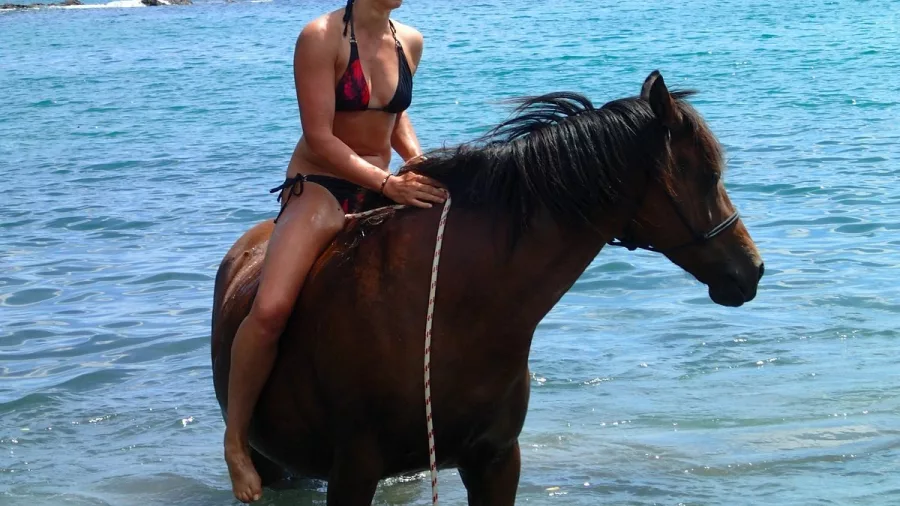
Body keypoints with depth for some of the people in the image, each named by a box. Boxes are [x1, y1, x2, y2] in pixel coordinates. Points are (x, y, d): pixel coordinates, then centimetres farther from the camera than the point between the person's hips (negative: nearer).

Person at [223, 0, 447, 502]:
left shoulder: (410, 41, 5)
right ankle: (236, 439, -8)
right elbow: (320, 138, -20)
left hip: (381, 189, 7)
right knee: (271, 310, -27)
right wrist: (389, 184, -27)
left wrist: (420, 161, 0)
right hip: (320, 188, -7)